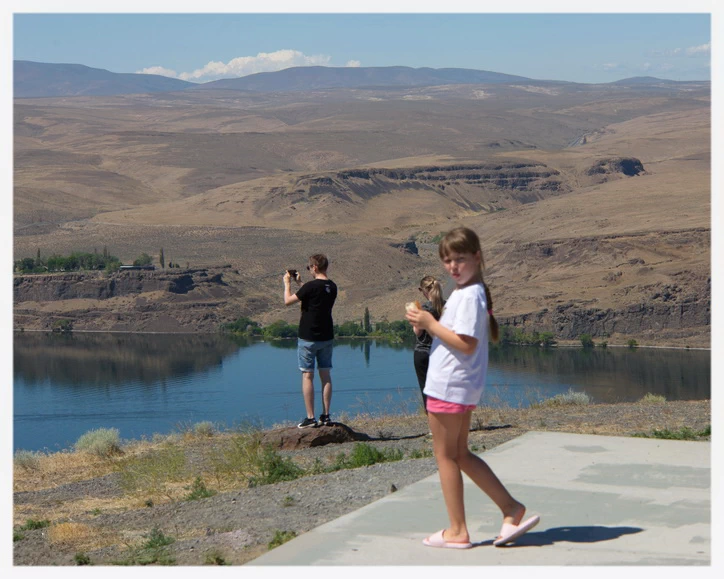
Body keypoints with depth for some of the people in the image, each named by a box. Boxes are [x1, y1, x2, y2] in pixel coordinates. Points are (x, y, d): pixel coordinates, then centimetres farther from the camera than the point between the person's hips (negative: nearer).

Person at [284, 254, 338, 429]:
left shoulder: (311, 286, -17)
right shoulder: (332, 287, 5)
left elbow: (288, 301, -11)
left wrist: (287, 283, 4)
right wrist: (300, 283, 24)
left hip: (308, 338, -6)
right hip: (327, 337, 6)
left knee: (307, 376, -1)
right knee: (325, 375, 9)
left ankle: (310, 418, -3)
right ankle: (326, 416, 10)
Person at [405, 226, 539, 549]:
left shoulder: (469, 296, -18)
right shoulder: (467, 292, 14)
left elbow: (466, 344, -25)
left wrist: (431, 324, -19)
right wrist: (426, 324, 4)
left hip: (449, 386, -10)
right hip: (458, 386, 10)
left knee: (445, 455, 1)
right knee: (459, 454, 17)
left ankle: (457, 531, 9)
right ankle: (510, 509, 16)